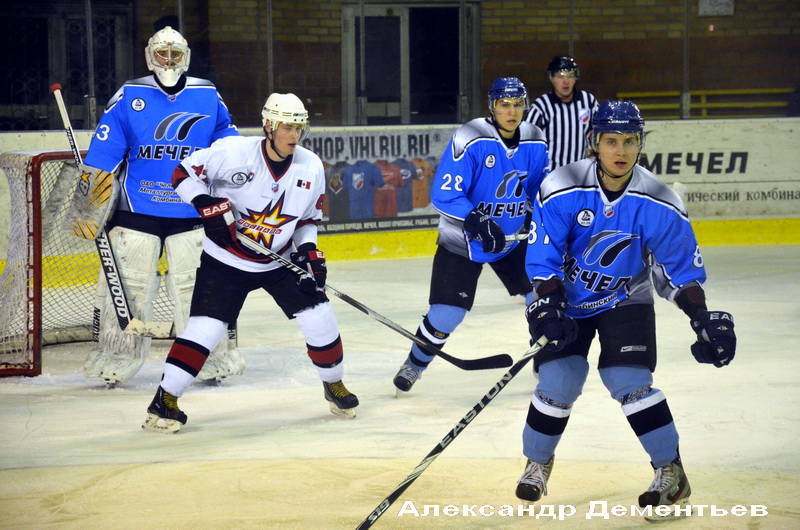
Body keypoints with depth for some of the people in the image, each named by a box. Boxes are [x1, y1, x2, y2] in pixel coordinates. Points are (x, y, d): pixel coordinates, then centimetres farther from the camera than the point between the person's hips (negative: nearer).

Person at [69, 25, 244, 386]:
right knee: (125, 286, 0)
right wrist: (85, 205, -4)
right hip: (136, 209, 0)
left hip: (193, 211, 0)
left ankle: (216, 359, 12)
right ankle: (115, 361, 12)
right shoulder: (129, 97, 1)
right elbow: (102, 153, 0)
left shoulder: (208, 97, 6)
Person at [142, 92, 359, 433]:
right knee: (205, 326, -14)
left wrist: (307, 250, -8)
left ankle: (334, 383, 22)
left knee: (319, 319, -3)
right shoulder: (233, 152, -20)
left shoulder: (311, 167, -4)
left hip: (279, 262, 4)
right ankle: (166, 398, -3)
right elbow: (185, 174, -13)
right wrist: (209, 207, -27)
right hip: (226, 260, -4)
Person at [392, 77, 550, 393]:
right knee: (446, 313, -7)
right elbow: (444, 194, -24)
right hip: (461, 241, -5)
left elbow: (541, 189, 10)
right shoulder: (470, 140, -22)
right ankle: (413, 366, 18)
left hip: (513, 238, 5)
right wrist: (476, 223, -36)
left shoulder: (535, 144, -5)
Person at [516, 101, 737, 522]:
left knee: (628, 380, -17)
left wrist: (703, 319, -15)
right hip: (566, 297, 0)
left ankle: (672, 475, -5)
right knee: (559, 382, -11)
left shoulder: (659, 205, -18)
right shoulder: (561, 191, -22)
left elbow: (681, 268, -8)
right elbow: (543, 256, -17)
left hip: (625, 301, 0)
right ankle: (537, 464, 17)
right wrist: (548, 308, -27)